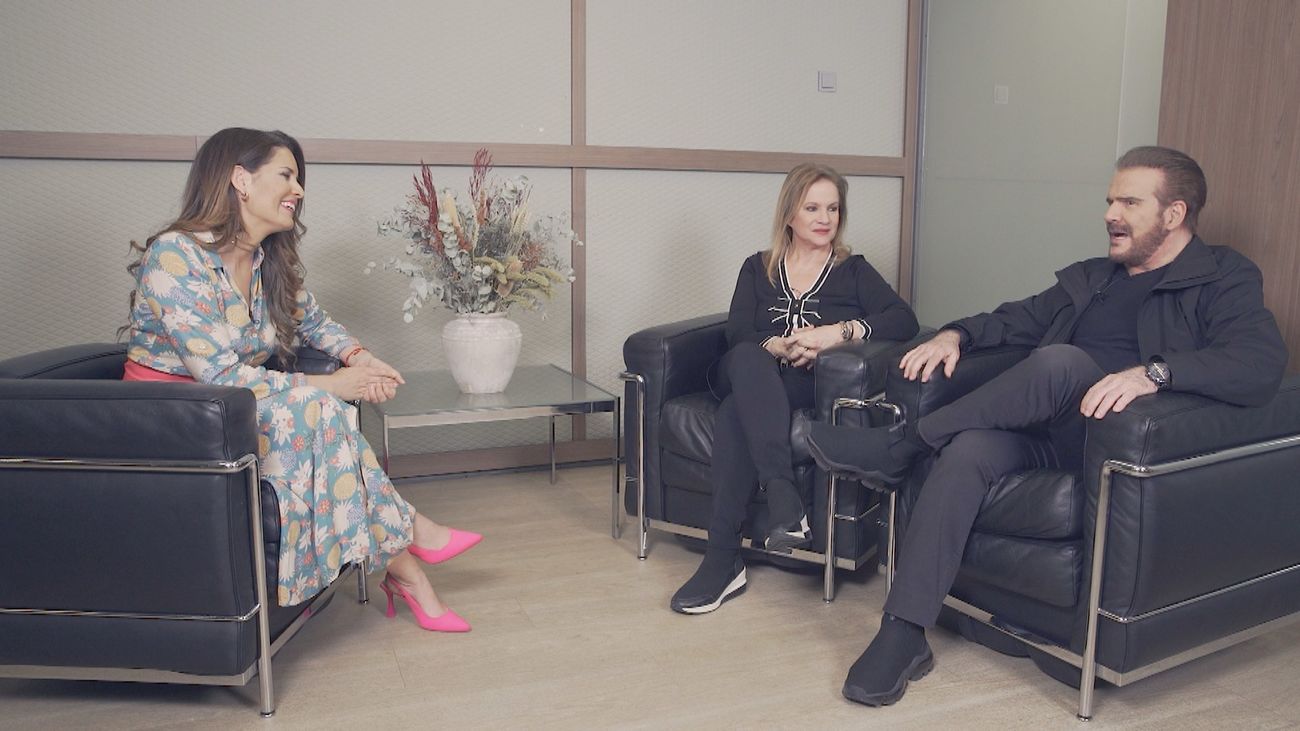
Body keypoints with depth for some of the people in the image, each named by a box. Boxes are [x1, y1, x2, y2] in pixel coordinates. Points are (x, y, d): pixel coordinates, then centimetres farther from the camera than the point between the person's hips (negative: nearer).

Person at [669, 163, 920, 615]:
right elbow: (737, 333, 3)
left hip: (810, 387, -2)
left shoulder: (853, 272, 16)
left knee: (737, 414, -34)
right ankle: (782, 494, -48)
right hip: (747, 376, 2)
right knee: (748, 359, -36)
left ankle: (722, 558, -37)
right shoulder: (758, 269, 20)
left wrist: (840, 332, -16)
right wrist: (778, 347, -19)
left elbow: (904, 320, -1)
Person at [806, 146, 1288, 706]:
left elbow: (1263, 364, -14)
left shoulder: (1224, 279, 4)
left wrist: (1152, 371, -31)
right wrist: (955, 334, 3)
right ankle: (905, 634, -29)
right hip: (1050, 435, 5)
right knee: (968, 450, -27)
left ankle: (899, 446, -20)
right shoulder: (1089, 278, 26)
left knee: (1060, 361, -33)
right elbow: (1016, 320, 26)